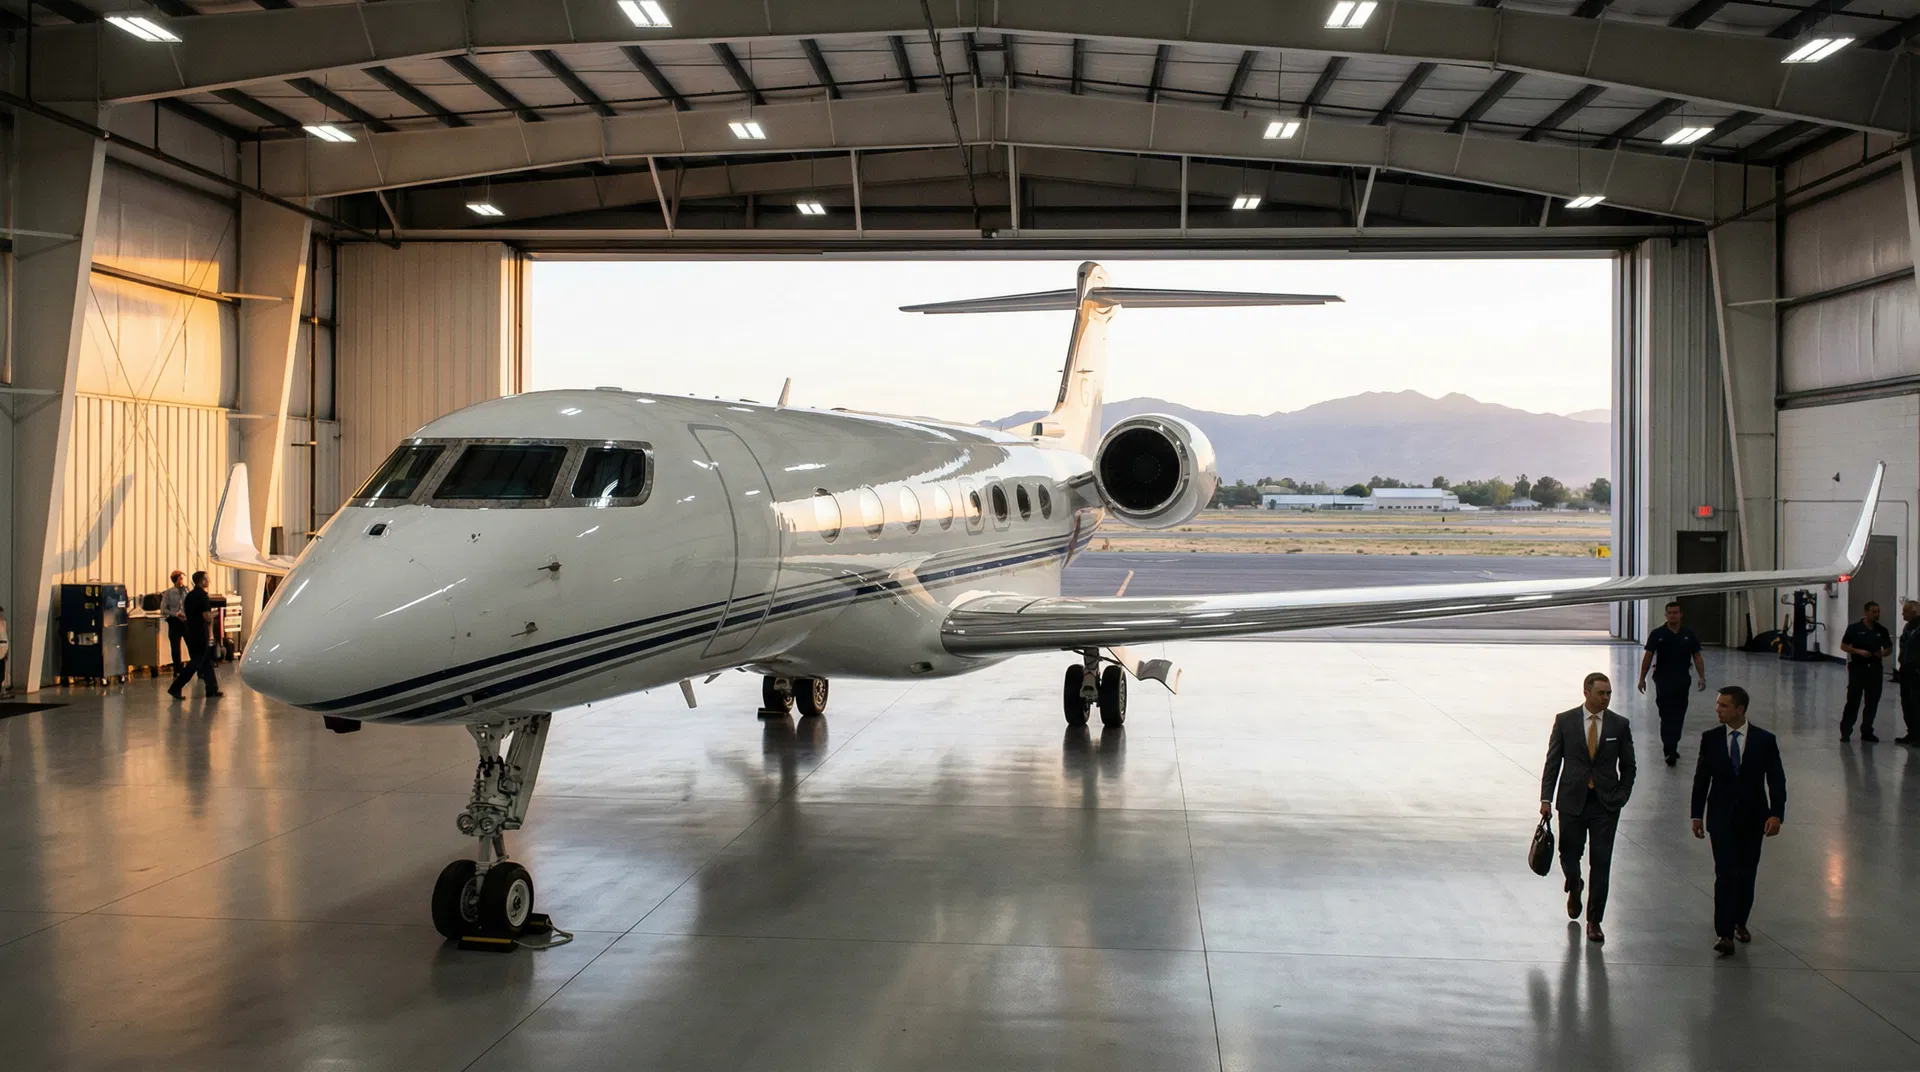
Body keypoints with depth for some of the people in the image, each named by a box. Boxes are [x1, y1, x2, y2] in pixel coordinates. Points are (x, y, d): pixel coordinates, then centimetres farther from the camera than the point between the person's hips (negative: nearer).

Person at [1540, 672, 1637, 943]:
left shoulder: (1620, 725, 1)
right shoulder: (1564, 721, -1)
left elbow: (1628, 766, 9)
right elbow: (1552, 761, 1)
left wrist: (1622, 796, -1)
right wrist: (1546, 798, -4)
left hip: (1606, 803, 0)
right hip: (1572, 800, 0)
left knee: (1601, 862, -1)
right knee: (1569, 855, 6)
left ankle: (1594, 920, 8)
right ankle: (1574, 889, 41)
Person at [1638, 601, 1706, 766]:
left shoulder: (1688, 634, 5)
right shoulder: (1658, 633, -2)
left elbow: (1697, 656, 6)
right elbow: (1648, 656, -1)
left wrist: (1702, 677, -4)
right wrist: (1642, 678, -5)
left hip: (1682, 681, 3)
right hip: (1663, 680, -3)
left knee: (1678, 715, 10)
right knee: (1667, 715, -10)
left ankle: (1671, 747, 23)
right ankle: (1670, 751, -14)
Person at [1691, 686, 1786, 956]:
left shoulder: (1765, 740, -4)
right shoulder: (1710, 738, 0)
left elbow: (1776, 780, -5)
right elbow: (1701, 779, 6)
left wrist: (1776, 814, -16)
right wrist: (1697, 814, 4)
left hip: (1753, 818, 1)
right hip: (1721, 817, 0)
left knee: (1747, 874, 9)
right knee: (1725, 874, -9)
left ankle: (1739, 922, 29)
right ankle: (1724, 933, -11)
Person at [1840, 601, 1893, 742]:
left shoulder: (1882, 630, 7)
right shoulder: (1855, 628, -3)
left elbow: (1889, 648, 16)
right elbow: (1843, 646, -1)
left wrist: (1883, 653, -8)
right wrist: (1859, 651, -15)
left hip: (1874, 668, 4)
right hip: (1857, 667, -4)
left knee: (1872, 702, 6)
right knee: (1853, 700, -4)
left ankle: (1867, 731, 17)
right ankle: (1845, 731, 4)